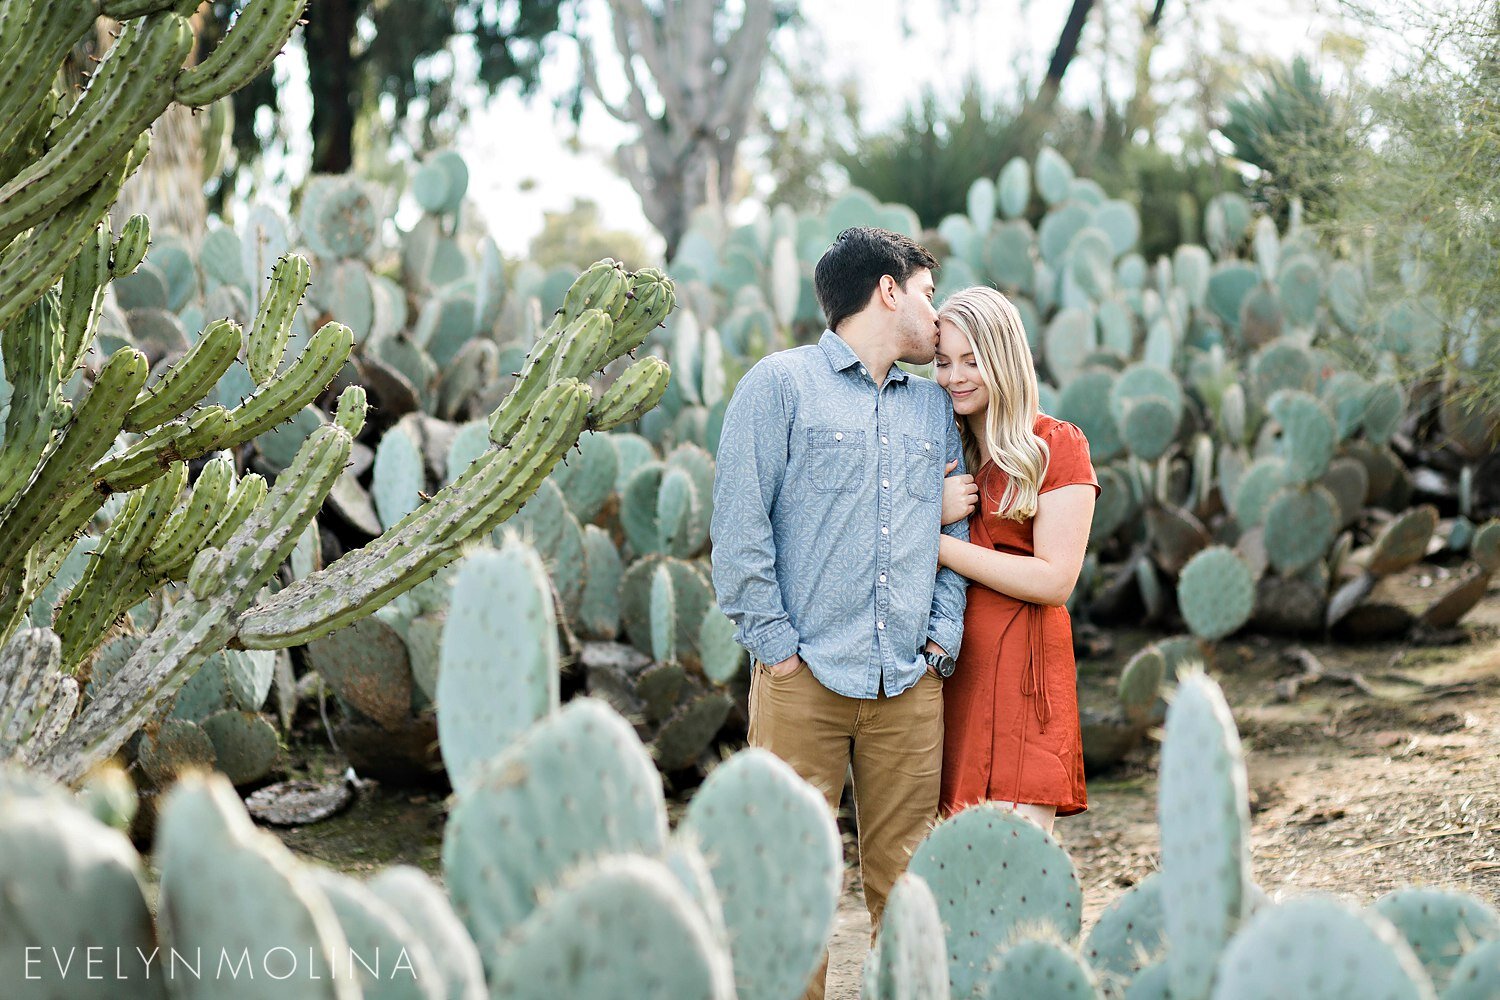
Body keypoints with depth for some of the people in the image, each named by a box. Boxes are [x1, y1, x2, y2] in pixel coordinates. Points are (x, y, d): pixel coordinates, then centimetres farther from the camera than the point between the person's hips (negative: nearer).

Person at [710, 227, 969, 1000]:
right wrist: (774, 643, -8)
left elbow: (956, 529, 19)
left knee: (904, 878, 5)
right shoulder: (781, 383, 2)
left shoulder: (932, 405, 18)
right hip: (807, 676, -4)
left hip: (909, 681, 4)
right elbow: (739, 525, -3)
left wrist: (944, 636, 5)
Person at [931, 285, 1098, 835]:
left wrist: (935, 543, -11)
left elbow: (1055, 580, -11)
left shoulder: (1057, 446, -1)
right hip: (943, 661, 5)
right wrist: (933, 513, -9)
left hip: (1020, 663, -4)